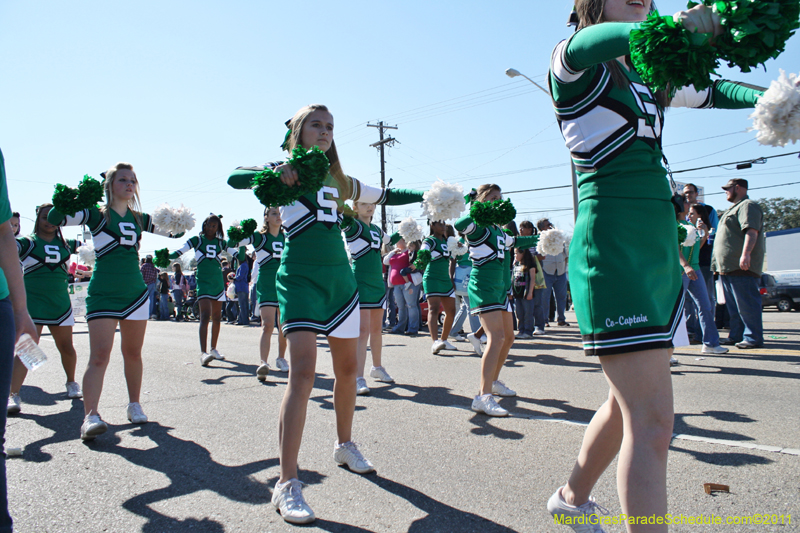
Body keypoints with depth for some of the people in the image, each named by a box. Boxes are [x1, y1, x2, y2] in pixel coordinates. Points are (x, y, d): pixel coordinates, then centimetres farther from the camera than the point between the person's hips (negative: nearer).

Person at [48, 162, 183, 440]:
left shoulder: (139, 218, 11)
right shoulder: (96, 214, -1)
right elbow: (54, 218, -11)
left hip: (136, 292, 4)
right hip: (103, 294, -4)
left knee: (132, 352, 11)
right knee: (99, 355, -13)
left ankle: (134, 404, 24)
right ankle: (90, 416, -14)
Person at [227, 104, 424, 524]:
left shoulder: (340, 181, 16)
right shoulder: (285, 172, 3)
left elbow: (386, 196, 26)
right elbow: (235, 178, -11)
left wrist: (426, 194, 20)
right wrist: (275, 173, -27)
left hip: (341, 277, 6)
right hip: (300, 277, -6)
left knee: (347, 368, 13)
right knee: (303, 371, -18)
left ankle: (344, 445, 35)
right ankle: (287, 484, -12)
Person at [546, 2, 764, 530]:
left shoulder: (652, 75, 21)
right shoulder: (572, 63, -1)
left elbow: (713, 91, 33)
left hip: (662, 249, 8)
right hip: (610, 245, -8)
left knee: (630, 404, 16)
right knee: (652, 421, -14)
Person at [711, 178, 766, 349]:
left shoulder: (748, 206, -6)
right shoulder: (735, 208, 26)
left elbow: (751, 231, -21)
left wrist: (746, 254, -32)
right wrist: (720, 264, 26)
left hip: (742, 267, -11)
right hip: (728, 267, 11)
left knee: (746, 303, -8)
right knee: (733, 305, 12)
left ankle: (754, 338, -4)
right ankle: (736, 335, 18)